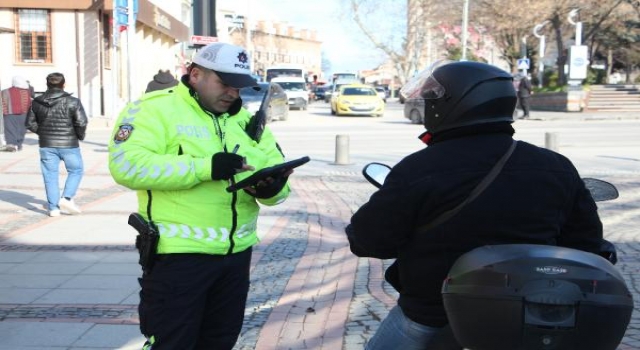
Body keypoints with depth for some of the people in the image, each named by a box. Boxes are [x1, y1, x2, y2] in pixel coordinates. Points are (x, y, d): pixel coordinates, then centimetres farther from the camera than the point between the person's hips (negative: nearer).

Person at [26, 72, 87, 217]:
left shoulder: (37, 102, 3)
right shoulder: (72, 102, -9)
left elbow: (30, 123, 7)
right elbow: (81, 122, -15)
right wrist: (80, 136, 2)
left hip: (47, 145, 3)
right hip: (69, 144, -3)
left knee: (50, 175, 8)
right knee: (76, 171, 13)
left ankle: (53, 208, 7)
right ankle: (66, 198, -2)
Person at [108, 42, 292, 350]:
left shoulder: (246, 120, 11)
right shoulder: (154, 108, -8)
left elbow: (278, 172, 10)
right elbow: (126, 164, -22)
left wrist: (272, 188, -17)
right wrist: (205, 167, -27)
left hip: (236, 253, 7)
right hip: (177, 254, -6)